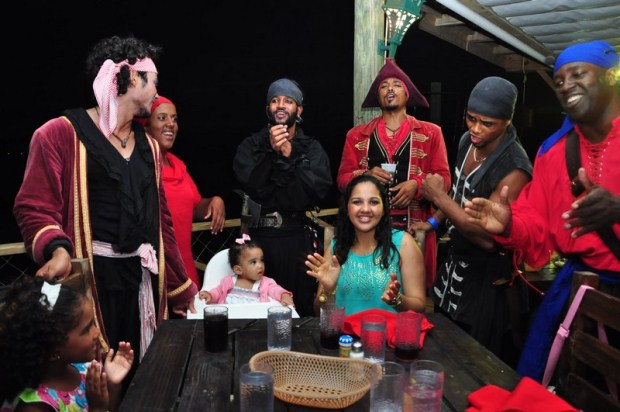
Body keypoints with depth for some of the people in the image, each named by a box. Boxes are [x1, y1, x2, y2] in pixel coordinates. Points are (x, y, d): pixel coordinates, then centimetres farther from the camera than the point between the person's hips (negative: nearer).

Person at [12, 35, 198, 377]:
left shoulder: (148, 145, 14)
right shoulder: (62, 133, -5)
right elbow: (33, 207, -8)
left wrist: (183, 289, 16)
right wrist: (57, 248, -29)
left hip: (142, 277, 6)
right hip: (88, 278, -6)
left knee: (138, 376, 11)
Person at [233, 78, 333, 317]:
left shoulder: (312, 148, 7)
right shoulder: (251, 145, 6)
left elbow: (318, 189, -10)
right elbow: (250, 185, -10)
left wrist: (290, 156, -16)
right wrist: (272, 152, -20)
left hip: (297, 238, 0)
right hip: (259, 236, 0)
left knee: (301, 309, 7)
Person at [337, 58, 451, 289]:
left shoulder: (430, 133, 10)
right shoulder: (357, 135, 14)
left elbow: (443, 178, 5)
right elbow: (342, 179, 10)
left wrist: (416, 185, -14)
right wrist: (366, 176, -10)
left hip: (414, 228, -1)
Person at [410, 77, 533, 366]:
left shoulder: (513, 169, -27)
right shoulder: (467, 141, -2)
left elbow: (488, 237, -30)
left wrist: (438, 197, -26)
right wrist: (434, 221, 8)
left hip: (487, 280, -8)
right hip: (455, 265, 8)